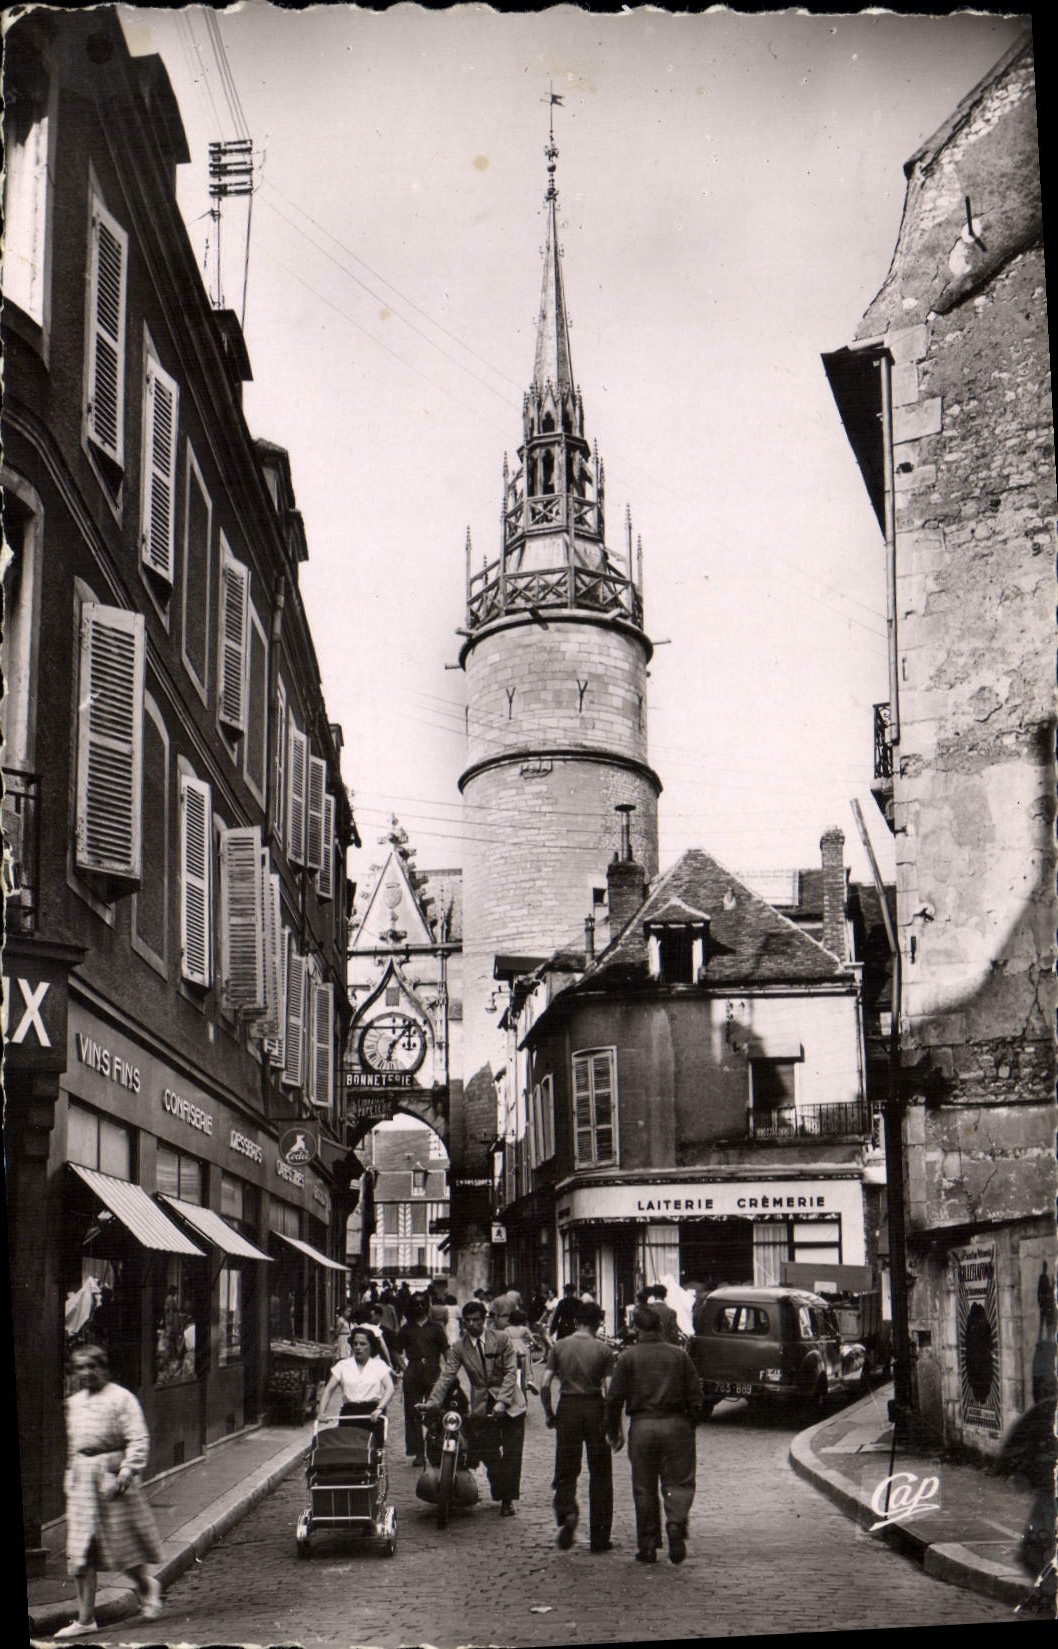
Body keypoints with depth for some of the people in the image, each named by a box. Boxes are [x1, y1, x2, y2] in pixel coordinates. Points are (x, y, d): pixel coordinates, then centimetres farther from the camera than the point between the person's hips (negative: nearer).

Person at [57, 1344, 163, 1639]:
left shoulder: (121, 1398, -8)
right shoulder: (74, 1403, 13)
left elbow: (138, 1440, -13)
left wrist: (125, 1474, -21)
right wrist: (71, 1477, 20)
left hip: (111, 1473, -6)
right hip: (82, 1479, 6)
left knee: (122, 1545, 3)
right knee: (79, 1554, 1)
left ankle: (146, 1586, 31)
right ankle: (85, 1620, 4)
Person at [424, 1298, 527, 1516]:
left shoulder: (501, 1340, -5)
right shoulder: (459, 1348, -1)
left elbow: (511, 1372, -9)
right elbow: (446, 1376, -9)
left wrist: (501, 1402, -20)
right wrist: (433, 1402, -24)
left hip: (509, 1405, -1)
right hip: (482, 1406, 1)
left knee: (511, 1454, -2)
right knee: (490, 1456, -1)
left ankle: (509, 1499, 9)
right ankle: (500, 1496, 12)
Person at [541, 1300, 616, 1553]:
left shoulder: (559, 1347, 2)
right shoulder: (603, 1350, -2)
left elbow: (545, 1385, -3)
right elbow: (610, 1389, -8)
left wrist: (549, 1414, 8)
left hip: (568, 1408, 1)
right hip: (594, 1409, -1)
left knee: (566, 1471, 11)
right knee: (600, 1474, 9)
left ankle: (566, 1512, -17)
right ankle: (599, 1537, 10)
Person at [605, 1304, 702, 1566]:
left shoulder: (628, 1357, -2)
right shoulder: (679, 1355, 4)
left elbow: (614, 1399, -3)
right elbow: (695, 1396, 4)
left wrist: (613, 1433, 8)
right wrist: (689, 1425, 16)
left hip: (642, 1426, -1)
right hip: (676, 1424, 1)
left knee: (644, 1488, 9)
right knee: (678, 1482, 8)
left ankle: (648, 1546, 12)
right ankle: (676, 1521, -18)